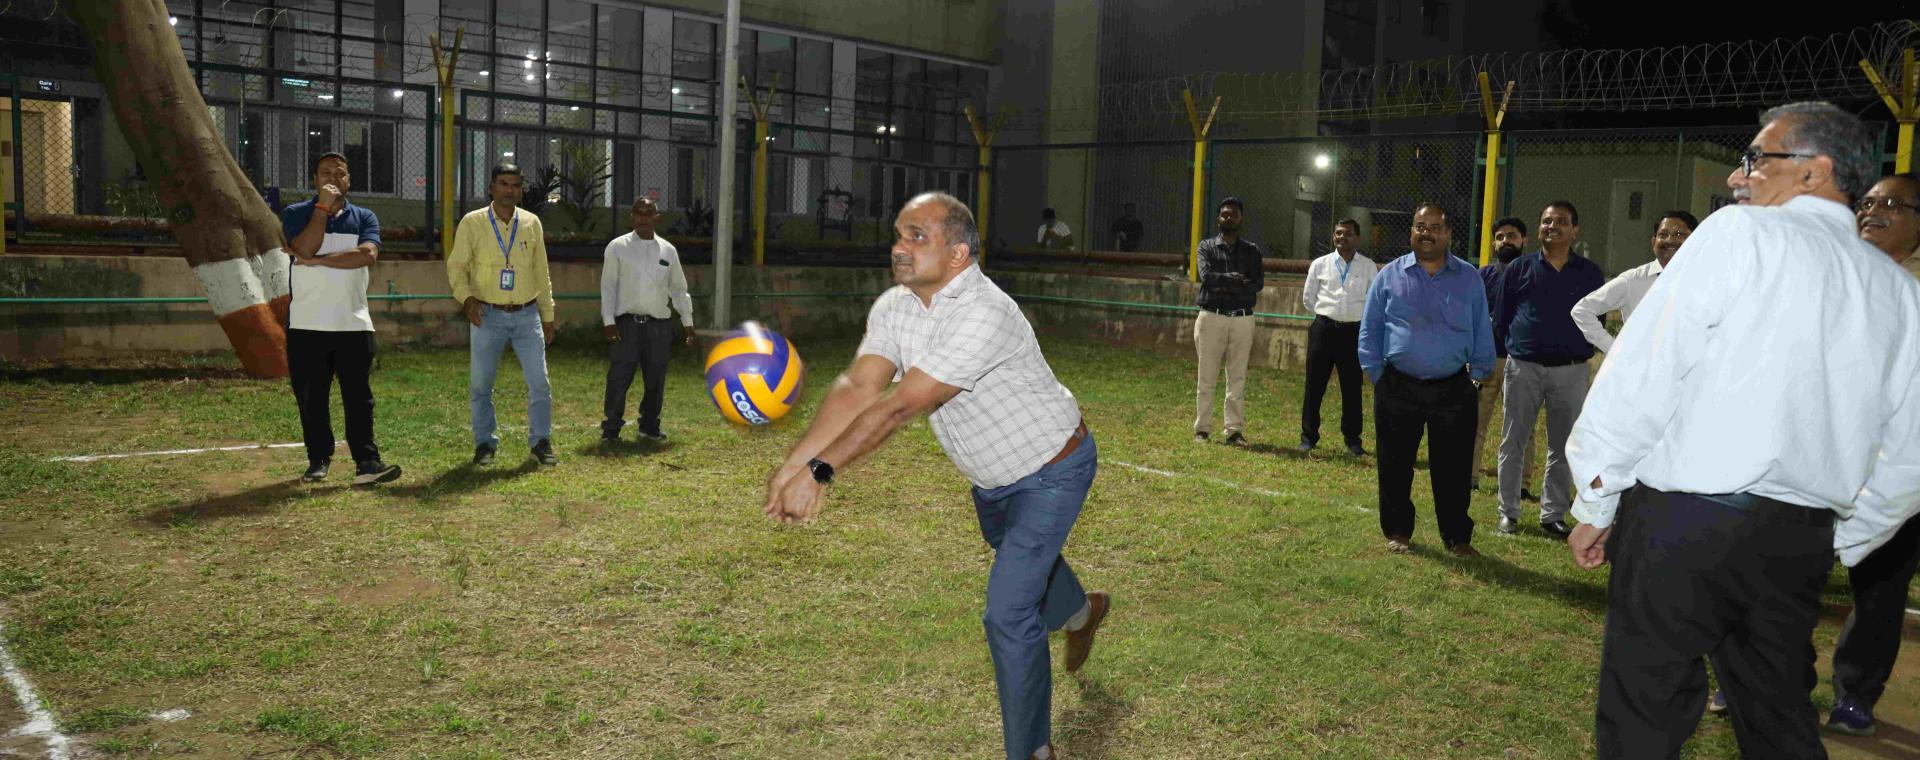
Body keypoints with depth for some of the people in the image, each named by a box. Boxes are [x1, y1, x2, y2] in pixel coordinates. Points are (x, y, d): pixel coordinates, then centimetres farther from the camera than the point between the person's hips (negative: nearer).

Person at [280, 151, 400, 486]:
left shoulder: (364, 218, 9)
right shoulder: (295, 214, 6)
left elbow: (368, 254, -11)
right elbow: (306, 249, -14)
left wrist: (318, 260, -12)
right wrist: (323, 206, -11)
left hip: (354, 324, 1)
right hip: (307, 326, 0)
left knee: (359, 397, -2)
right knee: (311, 398, 5)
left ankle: (366, 463, -4)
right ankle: (318, 460, 16)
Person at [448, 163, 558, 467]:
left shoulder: (531, 222, 6)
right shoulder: (472, 222, -1)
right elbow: (456, 266, 0)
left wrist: (548, 316, 10)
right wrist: (467, 297, -18)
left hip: (527, 315, 2)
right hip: (488, 316, -1)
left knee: (539, 382, -1)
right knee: (480, 385, 4)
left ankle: (541, 442, 11)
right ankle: (485, 444, 18)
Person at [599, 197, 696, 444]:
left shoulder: (668, 250, 11)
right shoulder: (617, 247, 3)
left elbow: (678, 288, 15)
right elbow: (608, 285, 0)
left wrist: (687, 322, 12)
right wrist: (608, 321, -8)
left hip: (659, 324, 3)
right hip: (626, 322, -3)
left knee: (655, 379, 8)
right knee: (619, 377, -4)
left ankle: (650, 426, 22)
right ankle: (611, 429, 4)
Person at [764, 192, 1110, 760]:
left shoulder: (984, 315, -36)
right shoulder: (894, 307, -10)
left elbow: (900, 406, -40)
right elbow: (857, 388, -22)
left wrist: (820, 471, -42)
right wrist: (792, 464, -34)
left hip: (1052, 471, -8)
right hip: (993, 474, 8)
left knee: (1008, 616, -11)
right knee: (1019, 556, 32)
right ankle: (1081, 611, 67)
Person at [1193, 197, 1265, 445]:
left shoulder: (1251, 251, 10)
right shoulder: (1207, 247, 6)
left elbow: (1258, 283, -6)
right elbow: (1207, 276, -11)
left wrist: (1224, 283, -11)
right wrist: (1238, 280, -9)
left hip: (1242, 320, 1)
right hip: (1211, 318, -1)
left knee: (1238, 379, 2)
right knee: (1206, 379, 0)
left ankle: (1235, 430, 6)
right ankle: (1202, 429, 6)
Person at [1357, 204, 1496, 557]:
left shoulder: (1469, 279, 6)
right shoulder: (1390, 275, 4)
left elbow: (1482, 333, 11)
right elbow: (1370, 330, 7)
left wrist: (1476, 375, 7)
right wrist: (1378, 375, 3)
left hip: (1453, 389, 0)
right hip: (1398, 388, 0)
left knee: (1453, 468, 5)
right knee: (1395, 465, 7)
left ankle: (1457, 537, 16)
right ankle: (1397, 532, 22)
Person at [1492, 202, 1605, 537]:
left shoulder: (1590, 273, 6)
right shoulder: (1519, 268, 4)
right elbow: (1500, 319, 9)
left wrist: (1579, 351, 6)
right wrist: (1515, 348, 10)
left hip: (1571, 371, 1)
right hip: (1523, 367, -1)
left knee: (1563, 447, 6)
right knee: (1513, 443, 5)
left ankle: (1553, 514, 17)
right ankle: (1508, 511, 15)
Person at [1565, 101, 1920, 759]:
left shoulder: (1741, 233, -6)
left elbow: (1639, 376, -11)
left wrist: (1596, 504, -3)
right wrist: (1838, 550, 23)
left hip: (1684, 520, -6)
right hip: (1803, 542, 7)